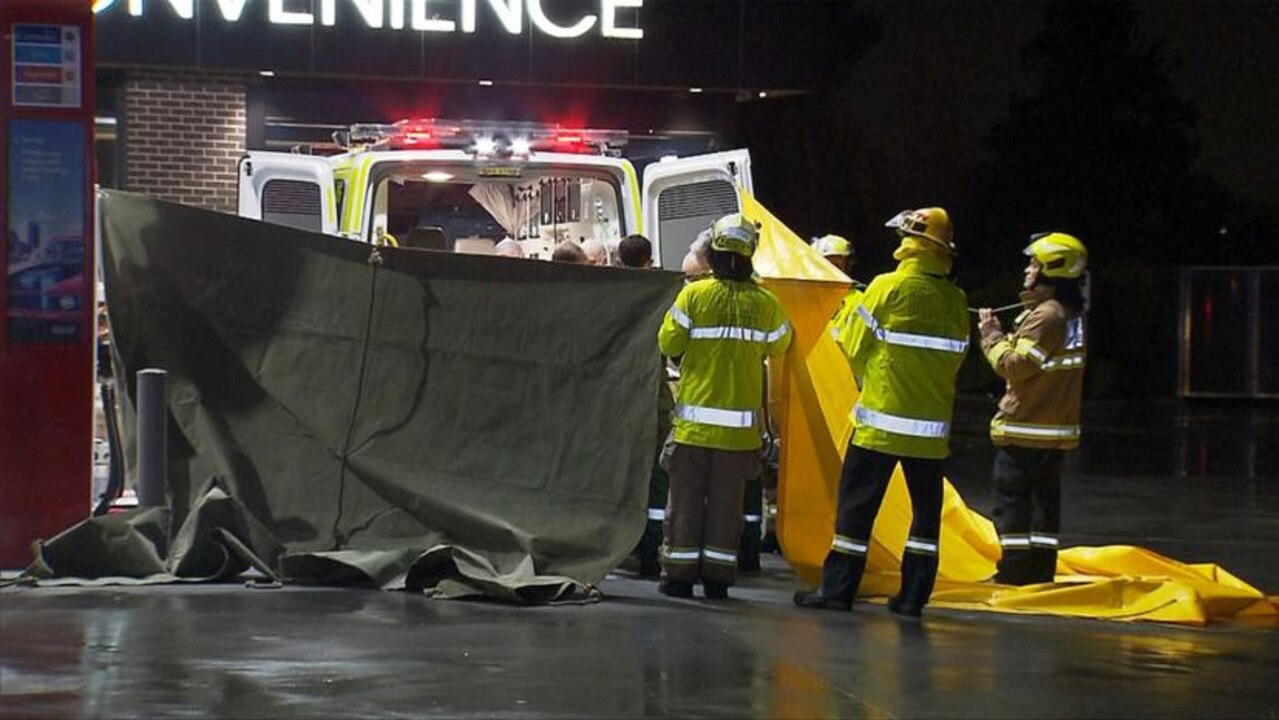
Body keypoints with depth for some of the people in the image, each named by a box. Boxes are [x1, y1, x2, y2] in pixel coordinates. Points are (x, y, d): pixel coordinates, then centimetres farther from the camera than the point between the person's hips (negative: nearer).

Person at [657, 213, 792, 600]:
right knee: (727, 502, 8)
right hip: (741, 420, 1)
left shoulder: (694, 294, -9)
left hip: (695, 416, -1)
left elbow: (668, 343, -4)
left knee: (686, 498, 7)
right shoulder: (764, 303, -4)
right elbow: (779, 345, 11)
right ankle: (718, 578, 8)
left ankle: (679, 574, 8)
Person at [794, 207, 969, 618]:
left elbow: (857, 348, 0)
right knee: (926, 507, 10)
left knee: (857, 504, 2)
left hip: (881, 418, -4)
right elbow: (954, 359, 10)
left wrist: (866, 382, 18)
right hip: (933, 424, 4)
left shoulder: (888, 288, -8)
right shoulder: (956, 301, 3)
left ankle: (837, 588, 3)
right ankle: (913, 596, 9)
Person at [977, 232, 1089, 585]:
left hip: (1025, 429, -9)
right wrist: (1003, 335, 9)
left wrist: (991, 336, -6)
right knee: (1044, 502, 11)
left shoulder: (1045, 316, -17)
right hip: (1056, 428, 9)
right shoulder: (1071, 315, 13)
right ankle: (1041, 572, 13)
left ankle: (1014, 573, -1)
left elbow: (1015, 366, -19)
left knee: (1012, 502, -3)